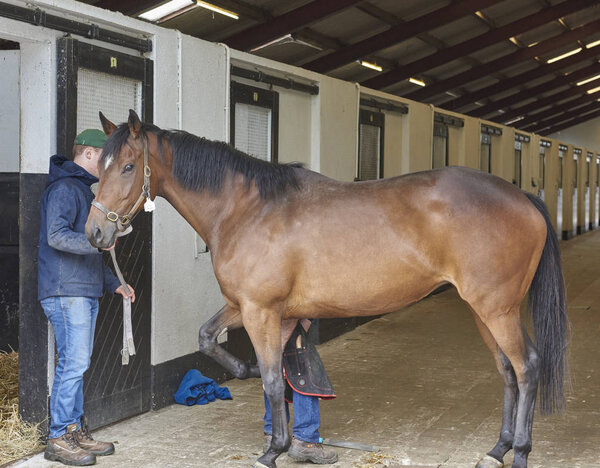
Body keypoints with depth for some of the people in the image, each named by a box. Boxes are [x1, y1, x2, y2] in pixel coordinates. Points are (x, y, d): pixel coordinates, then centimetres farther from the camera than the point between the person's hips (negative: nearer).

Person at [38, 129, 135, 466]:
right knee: (74, 362, -10)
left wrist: (114, 283, 23)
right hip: (66, 291, -10)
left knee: (79, 363, 12)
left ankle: (77, 431, 18)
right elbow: (56, 236, -23)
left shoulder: (84, 189, 22)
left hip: (85, 291, 10)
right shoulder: (64, 188, -9)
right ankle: (59, 438, -4)